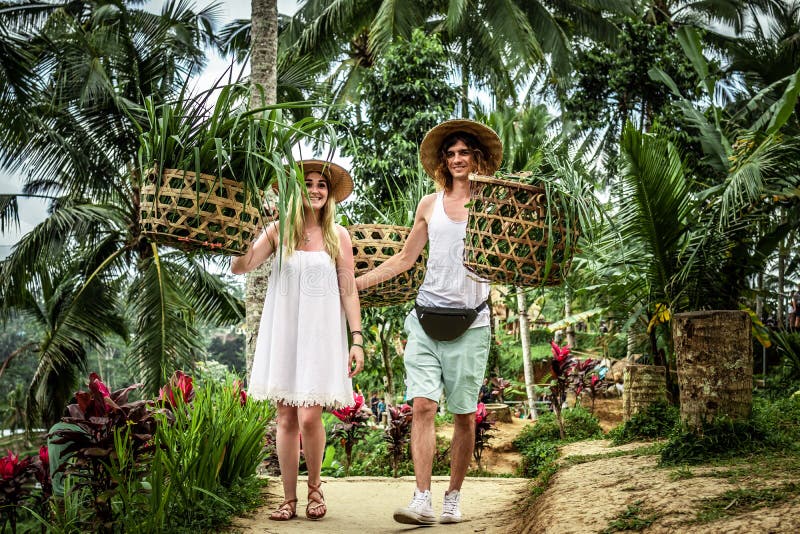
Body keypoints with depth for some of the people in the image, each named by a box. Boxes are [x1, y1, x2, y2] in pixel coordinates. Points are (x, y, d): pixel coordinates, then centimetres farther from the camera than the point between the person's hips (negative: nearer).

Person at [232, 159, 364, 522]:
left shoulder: (338, 235, 5)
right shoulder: (278, 231, 5)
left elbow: (349, 291, 4)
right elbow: (239, 267, -5)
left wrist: (357, 339, -2)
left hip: (321, 335, -1)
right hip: (283, 333, 1)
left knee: (309, 416, -10)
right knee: (286, 418, 4)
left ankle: (314, 487, 14)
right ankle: (289, 499, 15)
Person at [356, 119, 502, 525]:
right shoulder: (429, 204, 13)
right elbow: (405, 259, 19)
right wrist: (356, 281, 15)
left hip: (470, 324, -1)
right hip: (427, 319, 2)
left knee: (464, 414, 4)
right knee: (422, 406, -10)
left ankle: (453, 498, 17)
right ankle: (422, 500, -9)